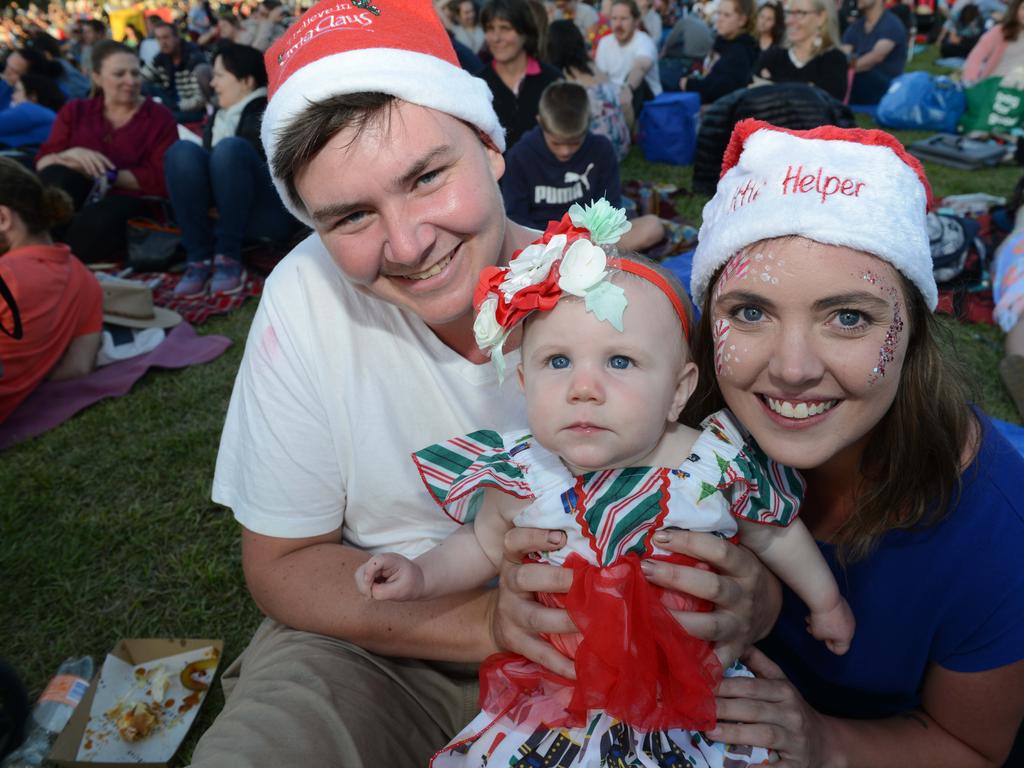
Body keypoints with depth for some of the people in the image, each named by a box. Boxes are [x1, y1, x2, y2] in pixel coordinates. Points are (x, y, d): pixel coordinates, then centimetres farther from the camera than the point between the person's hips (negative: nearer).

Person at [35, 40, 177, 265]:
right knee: (58, 174, -31)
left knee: (96, 224, -38)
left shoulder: (160, 117, 6)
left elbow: (161, 179, -6)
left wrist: (108, 176, -15)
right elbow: (42, 162, 7)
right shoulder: (75, 111, 16)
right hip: (77, 196, 4)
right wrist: (72, 155, -15)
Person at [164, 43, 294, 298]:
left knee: (230, 148, -29)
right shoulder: (219, 116, 20)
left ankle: (229, 256, -25)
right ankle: (199, 258, -24)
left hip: (269, 213, -5)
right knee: (182, 149, -18)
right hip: (223, 211, 5)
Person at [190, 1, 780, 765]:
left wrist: (751, 602, -32)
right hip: (371, 649, 0)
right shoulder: (308, 296, -17)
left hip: (603, 662, 1)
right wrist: (490, 619, -26)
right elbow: (283, 564, -10)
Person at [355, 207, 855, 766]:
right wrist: (421, 576, -11)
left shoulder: (720, 467, -20)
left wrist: (824, 600, 14)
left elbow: (773, 532, 1)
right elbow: (484, 546, 3)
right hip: (560, 694, 0)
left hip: (694, 693, 0)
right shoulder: (520, 478, -19)